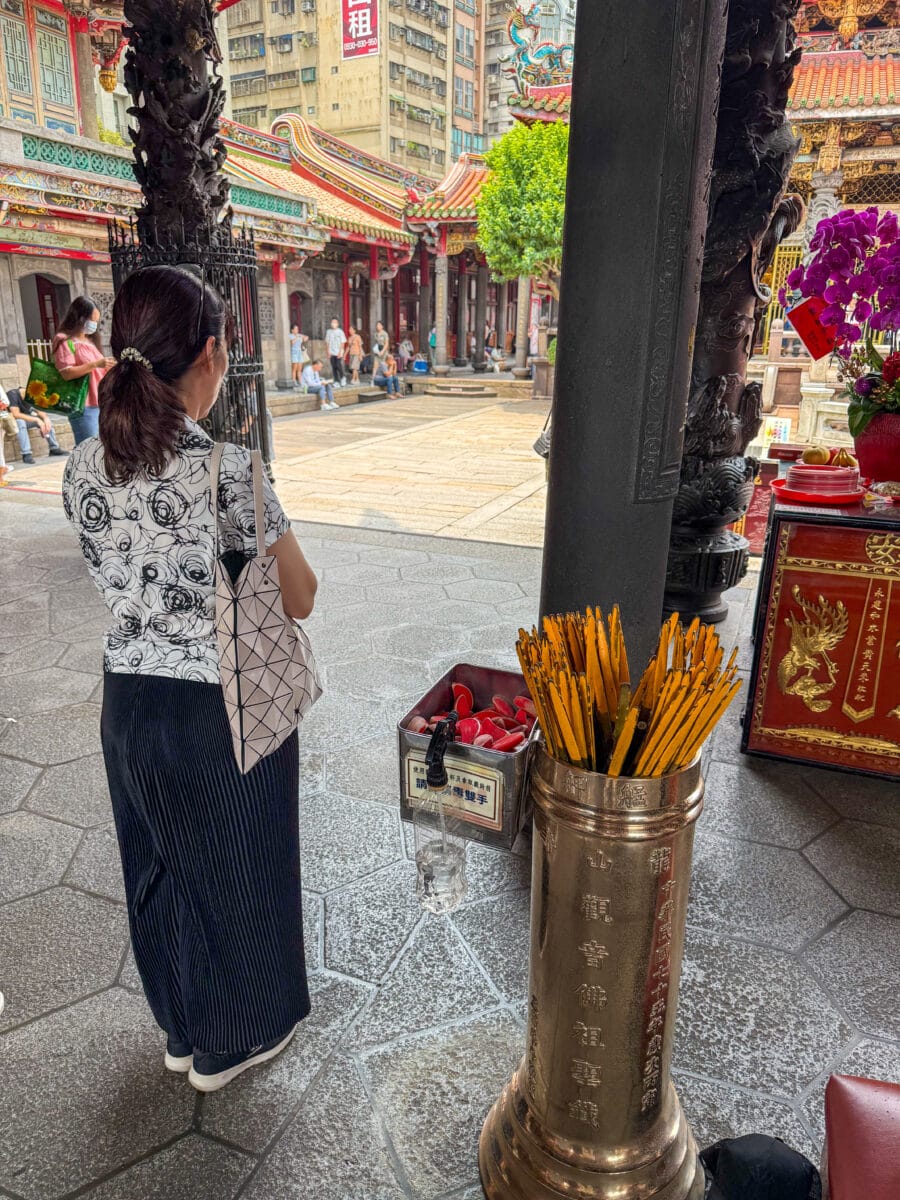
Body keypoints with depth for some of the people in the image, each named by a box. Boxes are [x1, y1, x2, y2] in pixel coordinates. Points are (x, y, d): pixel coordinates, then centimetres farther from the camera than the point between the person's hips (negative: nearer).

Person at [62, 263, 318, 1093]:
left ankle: (183, 1026, 49)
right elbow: (301, 600, -13)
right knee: (236, 874, 18)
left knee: (162, 867, 25)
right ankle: (233, 1041, 42)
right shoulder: (227, 472, -24)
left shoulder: (84, 469, -5)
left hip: (131, 703, 6)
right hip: (225, 711, -6)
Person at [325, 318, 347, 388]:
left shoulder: (340, 331, -2)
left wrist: (340, 352, -10)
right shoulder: (329, 332, 8)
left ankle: (342, 378, 12)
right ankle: (336, 381, 7)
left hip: (338, 353, -3)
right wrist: (328, 352, 3)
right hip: (332, 353, 3)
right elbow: (327, 342, 12)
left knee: (339, 366, -13)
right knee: (334, 367, 1)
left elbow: (343, 343, -3)